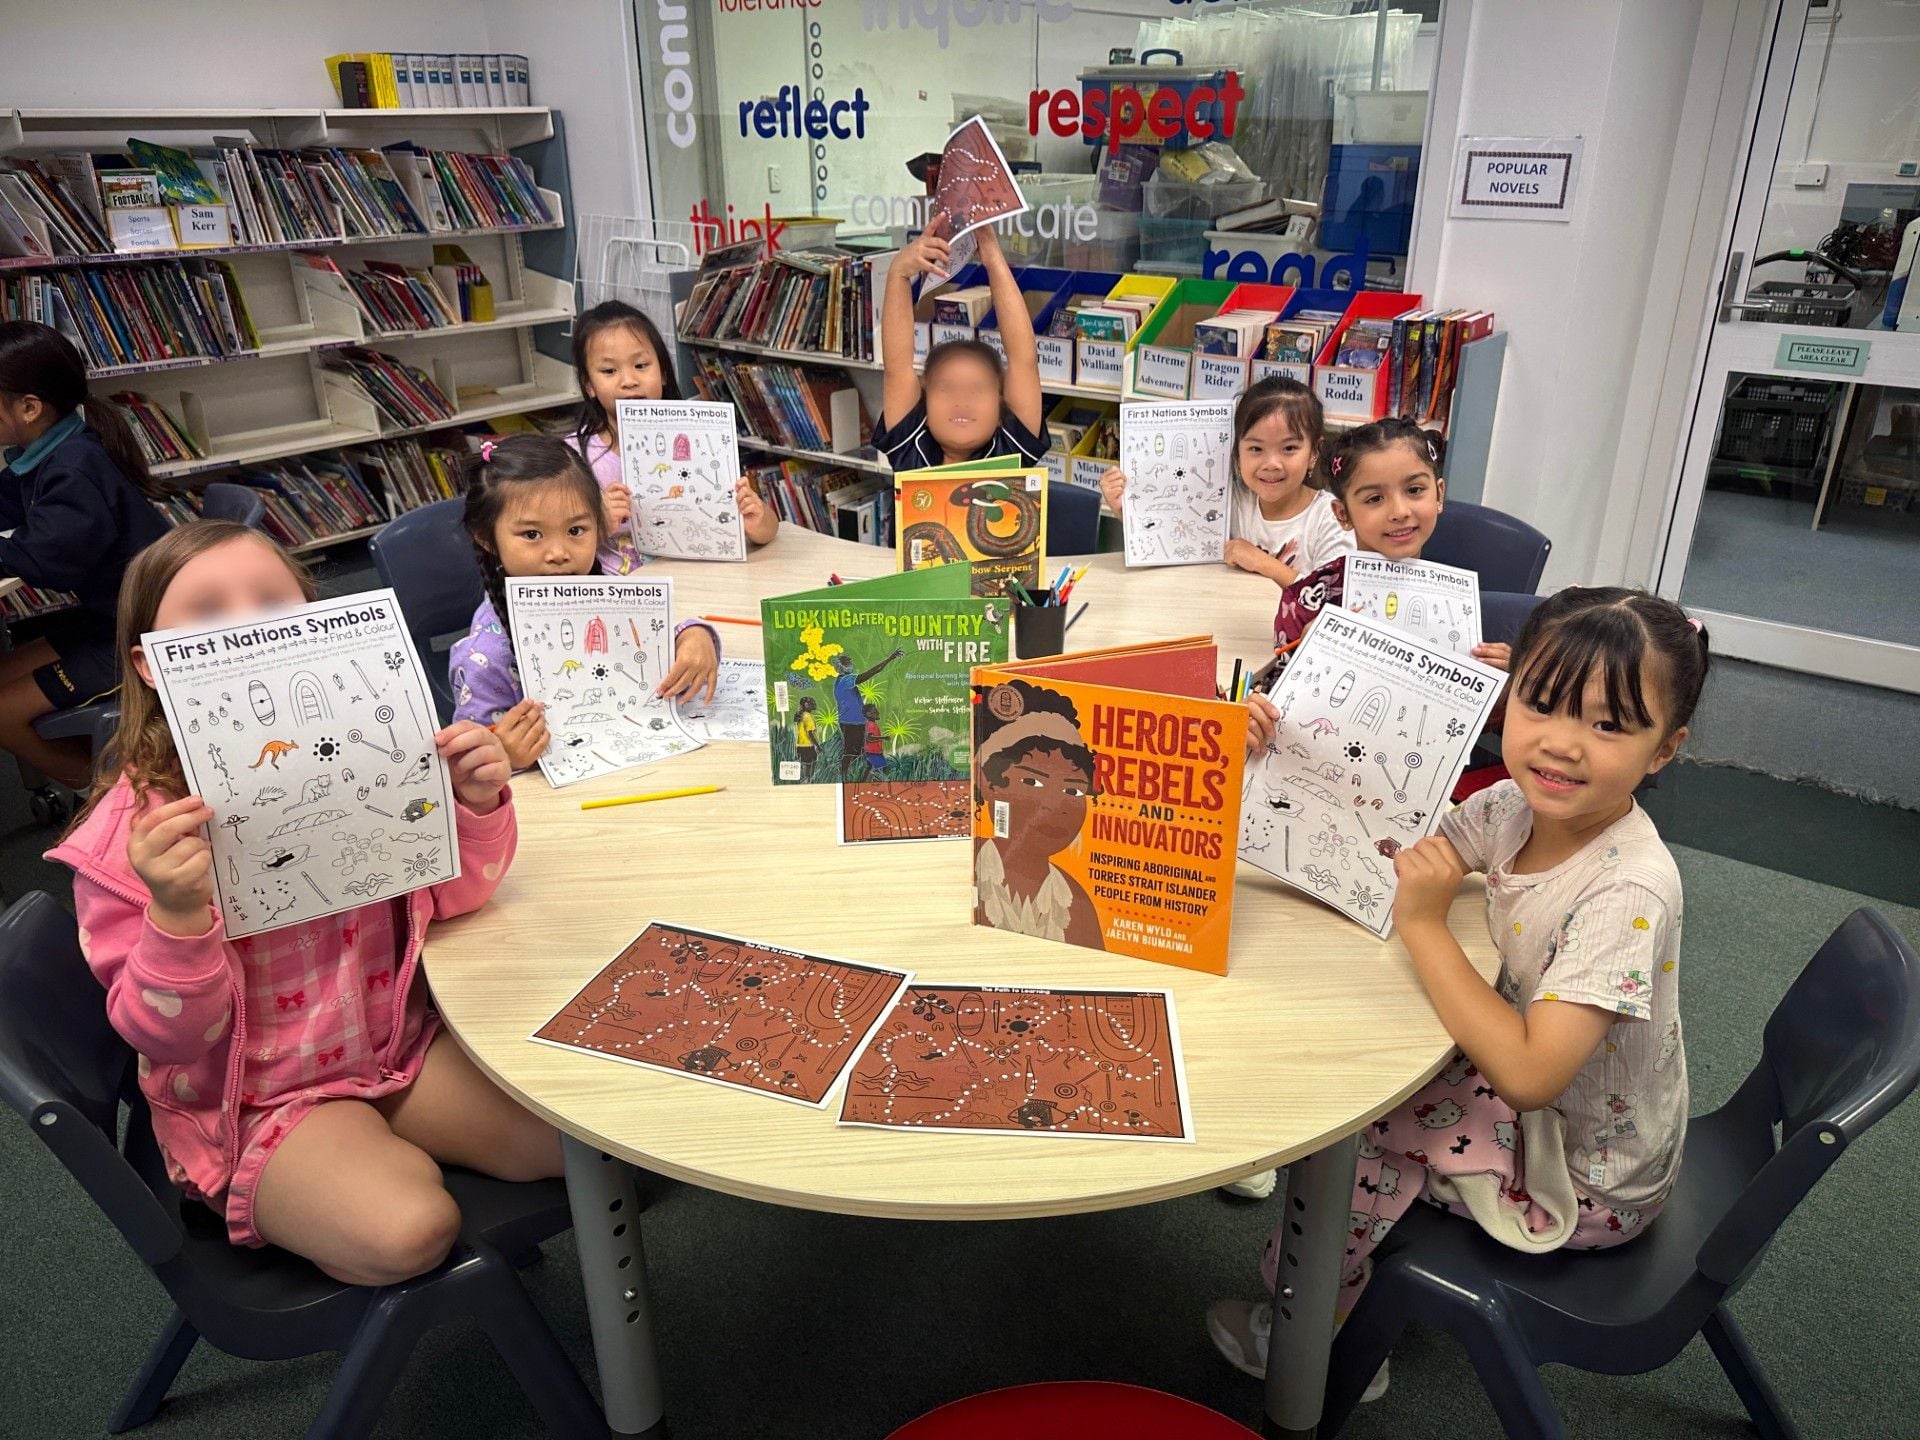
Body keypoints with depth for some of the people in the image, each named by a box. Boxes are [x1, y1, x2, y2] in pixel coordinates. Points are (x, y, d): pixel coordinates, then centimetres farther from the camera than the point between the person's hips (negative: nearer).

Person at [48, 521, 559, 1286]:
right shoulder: (131, 833, -17)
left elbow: (449, 895, 2)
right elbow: (168, 1037, -14)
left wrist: (477, 806, -19)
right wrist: (176, 917, -34)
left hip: (403, 1045, 4)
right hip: (256, 1104, -4)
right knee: (406, 1232, -26)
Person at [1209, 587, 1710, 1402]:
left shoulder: (1628, 892, -35)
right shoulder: (1518, 805, -14)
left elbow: (1528, 1074, -37)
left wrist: (1425, 926, -35)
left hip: (1582, 1181, -7)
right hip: (1528, 1080, 7)